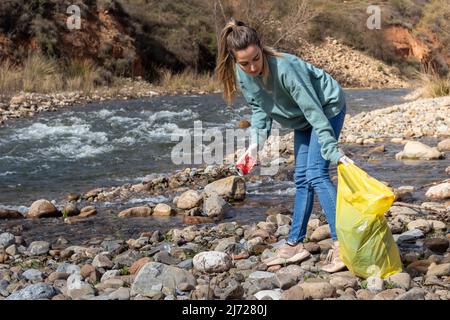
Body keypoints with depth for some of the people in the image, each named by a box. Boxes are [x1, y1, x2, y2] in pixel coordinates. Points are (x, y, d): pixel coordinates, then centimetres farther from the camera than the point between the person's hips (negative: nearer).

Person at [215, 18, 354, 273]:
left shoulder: (284, 67, -37)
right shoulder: (242, 75, -16)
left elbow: (314, 110, -35)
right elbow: (260, 108, -2)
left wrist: (333, 151, -38)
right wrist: (256, 144, -15)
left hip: (327, 108, -7)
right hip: (303, 118, 7)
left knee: (316, 174, -20)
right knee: (302, 179, 9)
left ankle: (342, 244, -20)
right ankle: (295, 244, 15)